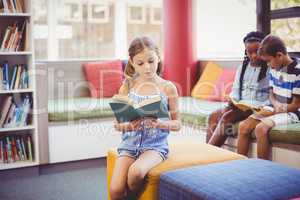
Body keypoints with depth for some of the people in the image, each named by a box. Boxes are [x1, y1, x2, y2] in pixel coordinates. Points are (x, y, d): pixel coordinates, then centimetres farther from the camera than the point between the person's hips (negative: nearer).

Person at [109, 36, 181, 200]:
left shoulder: (168, 88, -1)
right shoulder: (127, 87, 3)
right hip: (129, 144, 2)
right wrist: (129, 126, -16)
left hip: (155, 145, -1)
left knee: (136, 172, -32)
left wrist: (160, 124, -17)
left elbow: (177, 124, 3)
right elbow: (117, 124, 6)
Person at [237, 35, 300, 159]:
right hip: (274, 108, 7)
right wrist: (276, 106, -8)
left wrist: (273, 112, -15)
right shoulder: (274, 69, 5)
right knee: (243, 126, -11)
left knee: (261, 128, -31)